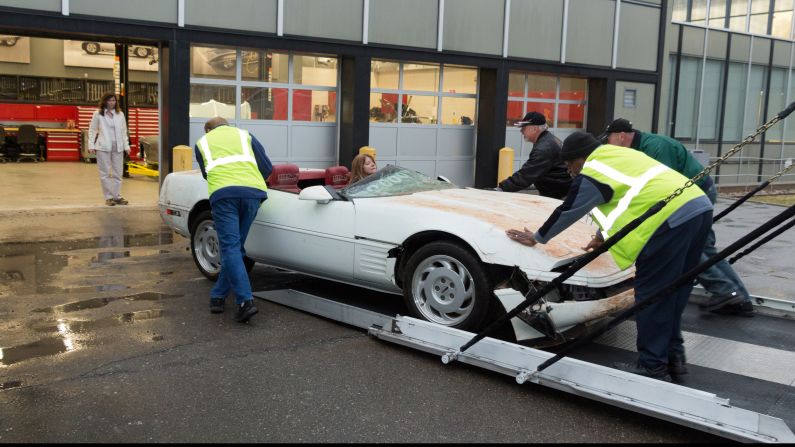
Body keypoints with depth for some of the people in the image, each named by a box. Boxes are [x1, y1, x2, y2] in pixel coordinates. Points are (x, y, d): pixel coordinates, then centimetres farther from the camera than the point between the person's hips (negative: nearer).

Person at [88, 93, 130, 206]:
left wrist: (126, 146, 6)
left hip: (118, 147, 3)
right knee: (105, 173, 1)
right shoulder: (98, 114, 2)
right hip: (103, 147, -3)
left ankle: (117, 196, 14)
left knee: (118, 173, 6)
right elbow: (92, 130, 3)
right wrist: (91, 146, -5)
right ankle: (109, 197, 7)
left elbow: (124, 131, 12)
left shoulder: (120, 114, 10)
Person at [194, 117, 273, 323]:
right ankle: (219, 296, 19)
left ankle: (245, 302, -17)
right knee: (235, 246, 14)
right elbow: (267, 168, 20)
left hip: (222, 193, -2)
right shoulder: (244, 135, 29)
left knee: (230, 247, -6)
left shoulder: (203, 141, 28)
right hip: (252, 191, 2)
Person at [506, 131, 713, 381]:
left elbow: (566, 212, 8)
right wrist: (603, 237, 49)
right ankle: (674, 355, 24)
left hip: (671, 217, -10)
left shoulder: (591, 173, 0)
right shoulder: (616, 156, 27)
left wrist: (536, 238, 22)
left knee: (652, 293, -1)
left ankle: (652, 365, 5)